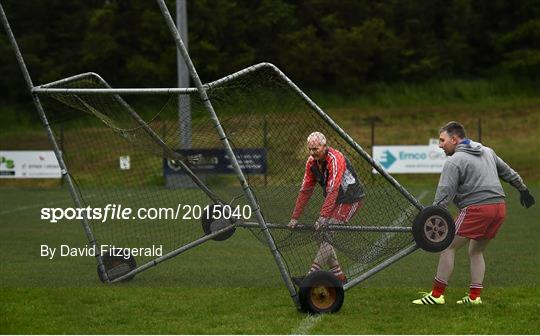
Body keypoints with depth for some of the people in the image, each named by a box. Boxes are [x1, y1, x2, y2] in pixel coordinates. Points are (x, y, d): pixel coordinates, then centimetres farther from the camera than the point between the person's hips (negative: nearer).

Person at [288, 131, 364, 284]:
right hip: (334, 201, 9)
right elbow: (305, 191, 2)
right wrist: (295, 218, -1)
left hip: (351, 200, -9)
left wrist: (323, 217, -38)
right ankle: (339, 276, 10)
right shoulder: (312, 162, -1)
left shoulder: (335, 159, -26)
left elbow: (332, 190, -33)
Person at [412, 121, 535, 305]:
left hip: (476, 209, -8)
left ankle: (437, 294, -2)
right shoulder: (487, 152, 19)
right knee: (476, 251, 21)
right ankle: (474, 296, 15)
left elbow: (444, 195, -13)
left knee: (448, 247, -1)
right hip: (499, 207, 8)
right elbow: (507, 171, 30)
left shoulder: (454, 162, -5)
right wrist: (523, 189, 43)